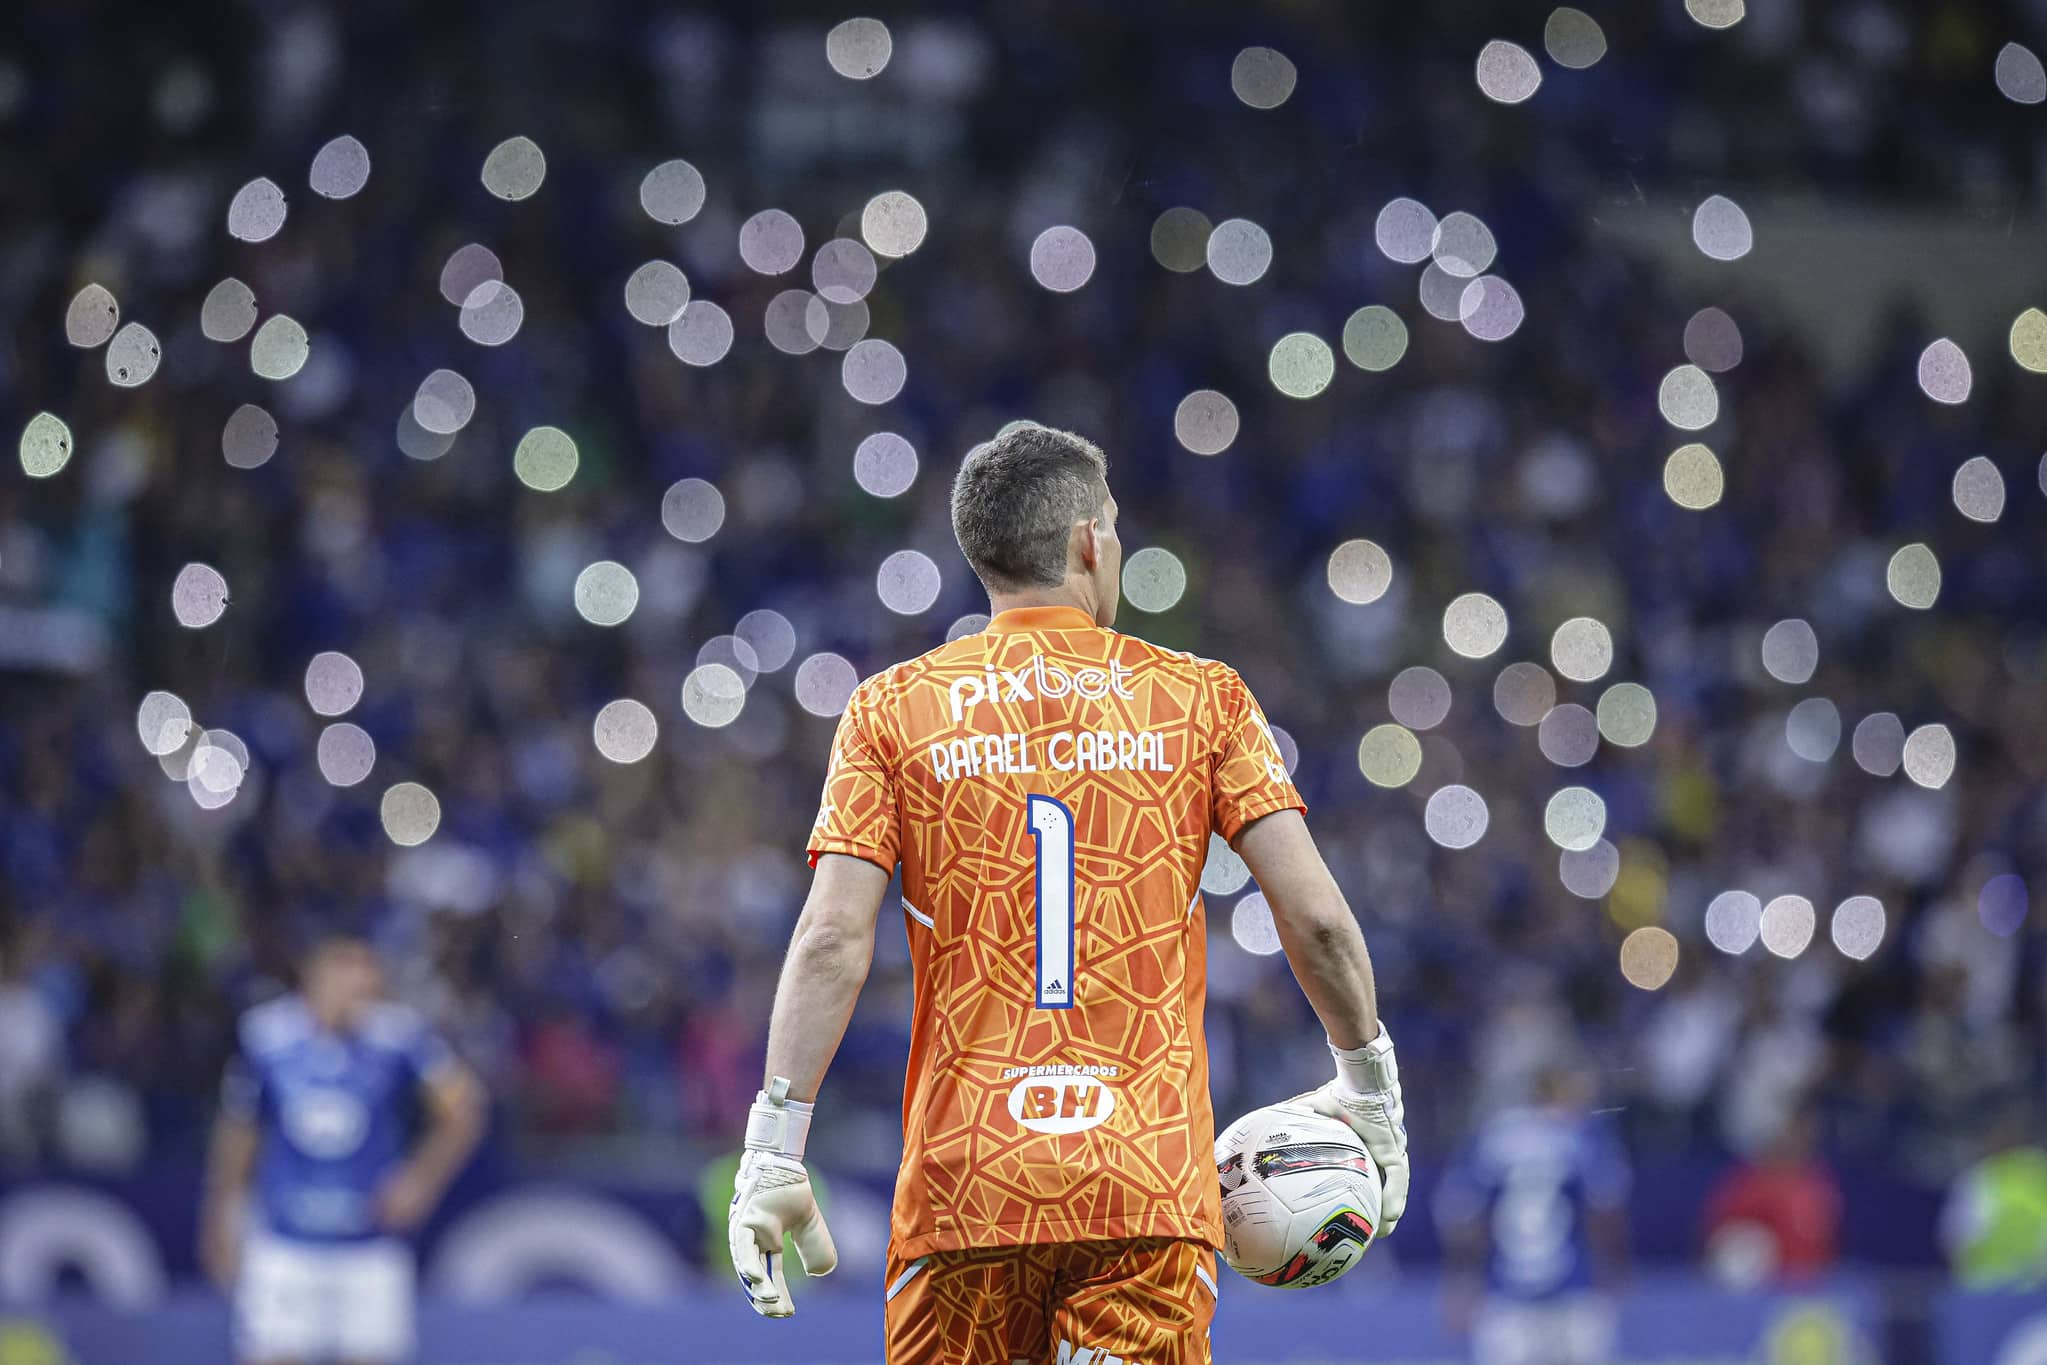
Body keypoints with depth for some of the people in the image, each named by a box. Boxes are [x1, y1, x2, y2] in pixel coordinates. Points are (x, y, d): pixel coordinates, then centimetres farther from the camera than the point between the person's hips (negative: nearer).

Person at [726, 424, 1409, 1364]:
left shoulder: (890, 711, 5)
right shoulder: (1203, 699, 5)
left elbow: (833, 942, -4)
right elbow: (1317, 920, 0)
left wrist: (772, 1153, -4)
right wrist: (1368, 1087, 15)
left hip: (960, 1182, 1)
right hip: (1152, 1185, -1)